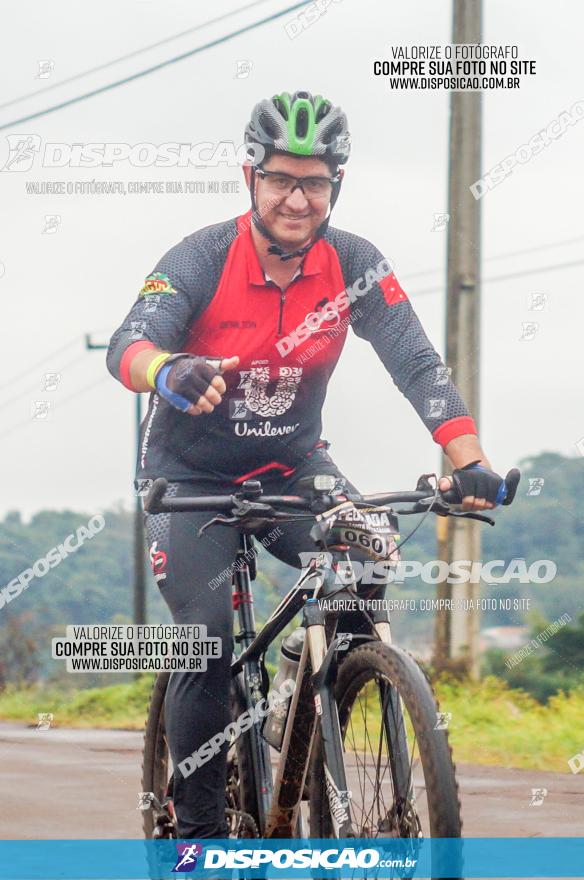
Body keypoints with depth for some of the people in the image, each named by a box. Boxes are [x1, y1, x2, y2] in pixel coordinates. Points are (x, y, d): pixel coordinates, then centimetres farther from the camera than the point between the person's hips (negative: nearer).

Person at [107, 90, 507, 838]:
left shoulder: (354, 266, -12)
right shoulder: (201, 261, -21)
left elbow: (416, 364, -20)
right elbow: (129, 344, -36)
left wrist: (469, 460, -36)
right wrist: (168, 372, -61)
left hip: (290, 467, 3)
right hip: (191, 475, -3)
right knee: (207, 640, -19)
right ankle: (197, 825, -1)